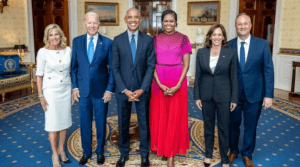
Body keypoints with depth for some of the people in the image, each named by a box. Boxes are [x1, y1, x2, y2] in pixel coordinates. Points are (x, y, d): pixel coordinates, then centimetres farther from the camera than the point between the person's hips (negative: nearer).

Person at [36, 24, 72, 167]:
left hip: (66, 90, 3)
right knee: (53, 123, 4)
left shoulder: (68, 50, -1)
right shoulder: (43, 52, -9)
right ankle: (55, 154, 21)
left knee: (65, 121, 12)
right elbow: (39, 75, -6)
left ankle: (61, 150, 31)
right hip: (51, 91, -3)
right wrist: (41, 96, -7)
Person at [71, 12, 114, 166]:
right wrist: (74, 86, 1)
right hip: (83, 91, 2)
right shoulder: (77, 41, 3)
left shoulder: (108, 43, -4)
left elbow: (112, 68, -3)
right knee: (84, 123, 12)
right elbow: (74, 66, 7)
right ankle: (86, 152, 32)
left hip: (101, 91, -2)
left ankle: (100, 151, 32)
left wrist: (109, 89, -7)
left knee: (101, 123, 12)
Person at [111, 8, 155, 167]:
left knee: (144, 123, 10)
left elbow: (151, 66, -3)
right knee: (123, 123, 12)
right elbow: (115, 68, -2)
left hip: (142, 90, 0)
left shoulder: (148, 40, -1)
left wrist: (142, 89, -12)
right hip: (123, 90, 1)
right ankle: (124, 153, 31)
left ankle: (144, 154, 28)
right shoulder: (117, 40, -1)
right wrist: (125, 90, -10)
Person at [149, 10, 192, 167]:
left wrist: (177, 86, -13)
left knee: (175, 118, 1)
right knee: (159, 117, 8)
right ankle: (162, 147, 29)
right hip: (158, 82, 2)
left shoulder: (183, 39, 1)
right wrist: (160, 85, -12)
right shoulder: (155, 39, 5)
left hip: (178, 82, -1)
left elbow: (186, 64, -2)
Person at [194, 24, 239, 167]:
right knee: (208, 125, 15)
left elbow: (234, 77, -2)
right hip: (206, 95, 2)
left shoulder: (231, 53, -5)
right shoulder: (201, 52, 0)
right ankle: (208, 154, 32)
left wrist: (234, 98, -4)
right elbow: (198, 76, 3)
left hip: (223, 95, -2)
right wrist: (197, 96, 1)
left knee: (223, 127, 6)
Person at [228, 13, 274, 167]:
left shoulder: (262, 44, -5)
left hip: (254, 94, 0)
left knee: (250, 126, 13)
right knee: (233, 124, 14)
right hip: (233, 93, 1)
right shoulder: (229, 46, -4)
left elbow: (268, 70, -5)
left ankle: (247, 155, 34)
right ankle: (233, 151, 38)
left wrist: (268, 95, -9)